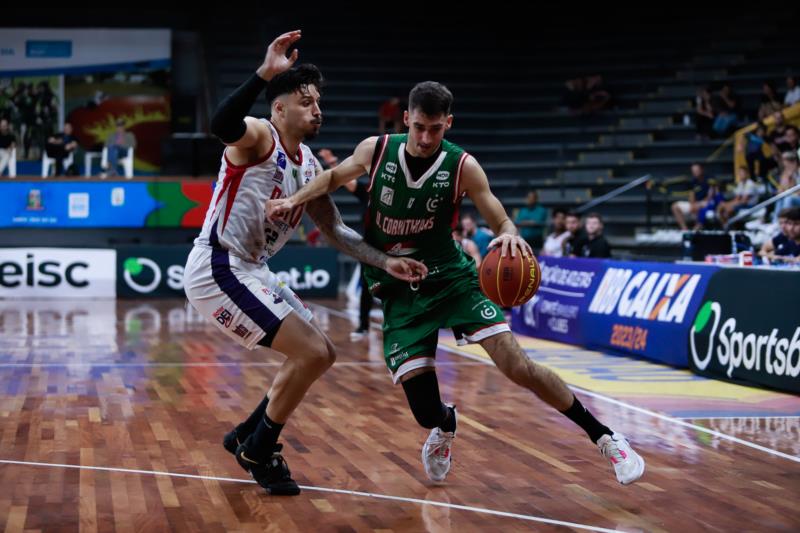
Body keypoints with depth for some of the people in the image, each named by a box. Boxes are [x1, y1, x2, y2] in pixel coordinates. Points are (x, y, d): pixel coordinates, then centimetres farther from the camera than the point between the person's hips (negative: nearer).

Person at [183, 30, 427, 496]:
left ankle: (247, 436, 25)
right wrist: (266, 73, -47)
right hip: (217, 269, -10)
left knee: (321, 354, 15)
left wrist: (387, 263, 4)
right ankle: (258, 452, 2)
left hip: (251, 271, 10)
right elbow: (223, 126, -38)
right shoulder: (258, 136, -13)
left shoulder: (309, 166, 13)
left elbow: (337, 231, 16)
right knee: (311, 353, -15)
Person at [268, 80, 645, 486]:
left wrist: (509, 235, -33)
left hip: (452, 277, -1)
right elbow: (334, 177, 13)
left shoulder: (462, 167, -12)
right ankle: (443, 428, 30)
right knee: (423, 407, -10)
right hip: (398, 289, 1)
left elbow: (501, 221, -9)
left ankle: (604, 438, -2)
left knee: (516, 365, -17)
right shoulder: (376, 151, -7)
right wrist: (294, 199, -4)